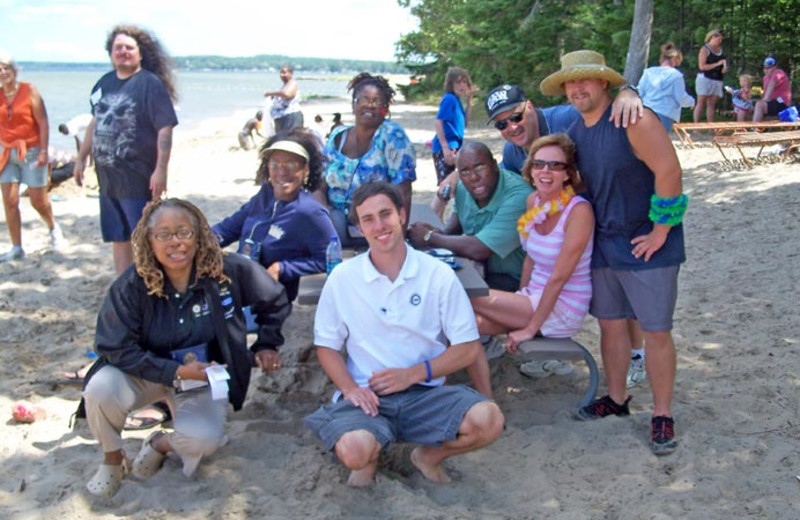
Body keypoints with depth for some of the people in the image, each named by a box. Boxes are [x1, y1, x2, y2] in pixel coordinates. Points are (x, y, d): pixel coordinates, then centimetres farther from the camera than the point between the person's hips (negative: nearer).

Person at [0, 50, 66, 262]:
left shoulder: (29, 91, -6)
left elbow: (43, 123, -9)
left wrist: (43, 151, -14)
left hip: (31, 151, -3)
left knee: (38, 200, 2)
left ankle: (53, 228, 33)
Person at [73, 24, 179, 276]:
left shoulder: (150, 84, -10)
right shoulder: (104, 83, 11)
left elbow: (165, 127, -16)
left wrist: (161, 169, -23)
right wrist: (81, 158, 23)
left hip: (137, 179, -7)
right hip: (108, 177, 7)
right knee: (118, 238, 16)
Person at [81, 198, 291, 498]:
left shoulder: (227, 270, -14)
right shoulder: (132, 285, -18)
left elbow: (274, 301, 3)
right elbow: (115, 348, -18)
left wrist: (266, 344, 3)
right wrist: (176, 372, -25)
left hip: (205, 376, 0)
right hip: (148, 374, 0)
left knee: (204, 440, -30)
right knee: (100, 390, -31)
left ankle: (161, 444, 9)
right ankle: (112, 459, 2)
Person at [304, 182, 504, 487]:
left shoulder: (438, 275, 1)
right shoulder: (343, 278, 3)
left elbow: (468, 348, 1)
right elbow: (326, 346, 9)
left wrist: (411, 374, -11)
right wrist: (349, 388, -11)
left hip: (425, 393, 1)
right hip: (367, 395, -1)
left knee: (488, 420, -27)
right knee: (353, 450, -35)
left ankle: (429, 455, 7)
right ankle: (371, 456, 7)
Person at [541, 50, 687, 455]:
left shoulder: (633, 120, -18)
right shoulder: (574, 132, 6)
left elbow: (669, 170, -23)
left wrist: (661, 232, -19)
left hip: (647, 244, -7)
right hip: (604, 243, 7)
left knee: (655, 330, 0)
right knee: (609, 322, 14)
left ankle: (662, 416, 13)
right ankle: (617, 398, 32)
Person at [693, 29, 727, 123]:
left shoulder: (720, 49, 15)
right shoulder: (705, 49, -5)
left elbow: (723, 62, 29)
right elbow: (702, 66, -14)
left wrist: (725, 68, 6)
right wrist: (717, 64, -15)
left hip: (717, 80, 6)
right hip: (705, 78, -6)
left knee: (712, 104, 4)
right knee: (701, 102, -7)